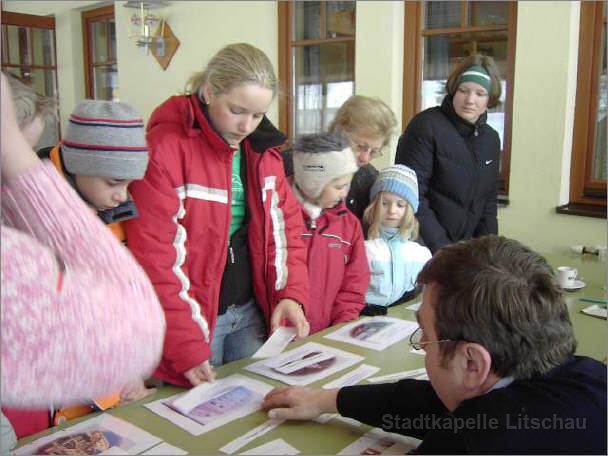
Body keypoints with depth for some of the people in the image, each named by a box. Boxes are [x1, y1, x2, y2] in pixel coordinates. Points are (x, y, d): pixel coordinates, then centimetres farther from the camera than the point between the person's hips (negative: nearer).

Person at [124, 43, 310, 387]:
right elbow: (153, 257, -20)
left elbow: (286, 223, 9)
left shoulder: (264, 149, 5)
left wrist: (291, 293, -5)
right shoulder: (166, 148, -17)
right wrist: (186, 347, -21)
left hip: (253, 313, 6)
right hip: (193, 318, -6)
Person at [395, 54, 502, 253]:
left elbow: (488, 202, 13)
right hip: (422, 250, -6)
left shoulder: (491, 139, 8)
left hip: (465, 250, 6)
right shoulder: (426, 125, -13)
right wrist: (442, 249, -18)